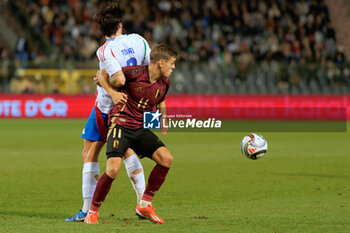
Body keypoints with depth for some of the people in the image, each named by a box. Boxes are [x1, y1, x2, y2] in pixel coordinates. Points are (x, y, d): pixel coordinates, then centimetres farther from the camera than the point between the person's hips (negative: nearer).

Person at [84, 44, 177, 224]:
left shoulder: (164, 83, 6)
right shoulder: (134, 73, -14)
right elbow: (102, 73, -2)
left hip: (141, 129, 6)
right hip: (120, 125, -6)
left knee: (166, 159, -13)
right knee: (113, 169, -24)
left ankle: (144, 205, 1)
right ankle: (92, 212, -3)